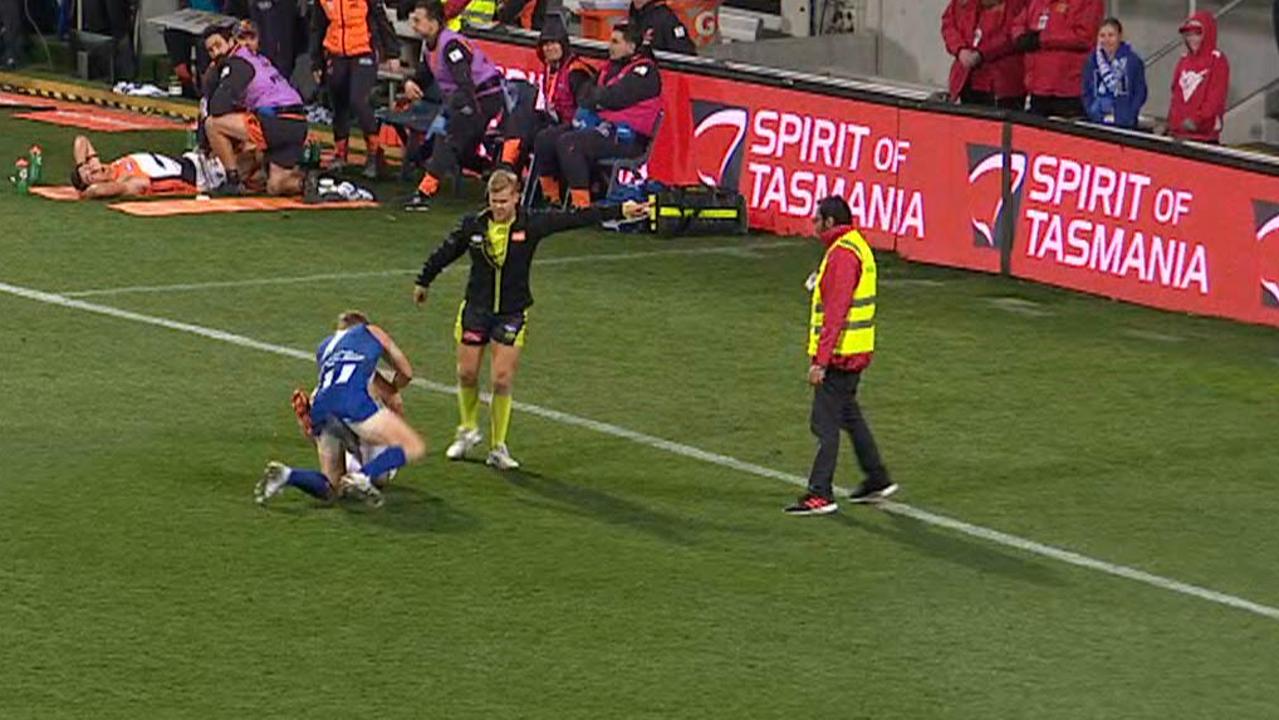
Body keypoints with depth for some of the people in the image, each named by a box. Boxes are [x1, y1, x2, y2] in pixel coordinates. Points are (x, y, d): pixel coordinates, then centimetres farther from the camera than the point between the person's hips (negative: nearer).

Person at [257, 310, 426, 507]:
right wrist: (391, 392, 55)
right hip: (353, 402, -5)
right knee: (414, 447, -2)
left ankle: (287, 475, -12)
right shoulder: (373, 332, 29)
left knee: (330, 488, 14)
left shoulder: (324, 347, 38)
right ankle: (362, 476, -24)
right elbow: (406, 373, 36)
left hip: (320, 408, 5)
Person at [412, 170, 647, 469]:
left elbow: (575, 218, -10)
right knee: (467, 373, 6)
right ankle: (468, 430, 32)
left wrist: (620, 211, -15)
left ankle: (498, 447, 9)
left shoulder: (532, 224, -10)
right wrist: (423, 282, 22)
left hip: (512, 313, -1)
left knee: (502, 380, -4)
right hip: (475, 309, 1)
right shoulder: (473, 226, -6)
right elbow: (445, 253, 10)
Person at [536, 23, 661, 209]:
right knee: (546, 139, -1)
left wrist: (592, 95, 0)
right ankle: (551, 199, 3)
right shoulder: (613, 66, 20)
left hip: (628, 137, -9)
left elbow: (613, 98, -18)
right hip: (602, 124, 9)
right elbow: (585, 96, 16)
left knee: (568, 143, -28)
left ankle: (582, 205, -29)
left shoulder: (644, 70, -8)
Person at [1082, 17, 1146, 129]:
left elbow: (1140, 93, -2)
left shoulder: (1133, 61, -3)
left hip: (1124, 125, -3)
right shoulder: (1092, 61, 7)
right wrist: (1092, 113, -3)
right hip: (1097, 124, 3)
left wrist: (1128, 117, -11)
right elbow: (1086, 93, 11)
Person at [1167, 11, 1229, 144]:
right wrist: (1171, 122, 12)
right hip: (1179, 133, 7)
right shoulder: (1184, 61, 16)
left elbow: (1216, 97, -13)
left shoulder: (1217, 61, -4)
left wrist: (1198, 120, -23)